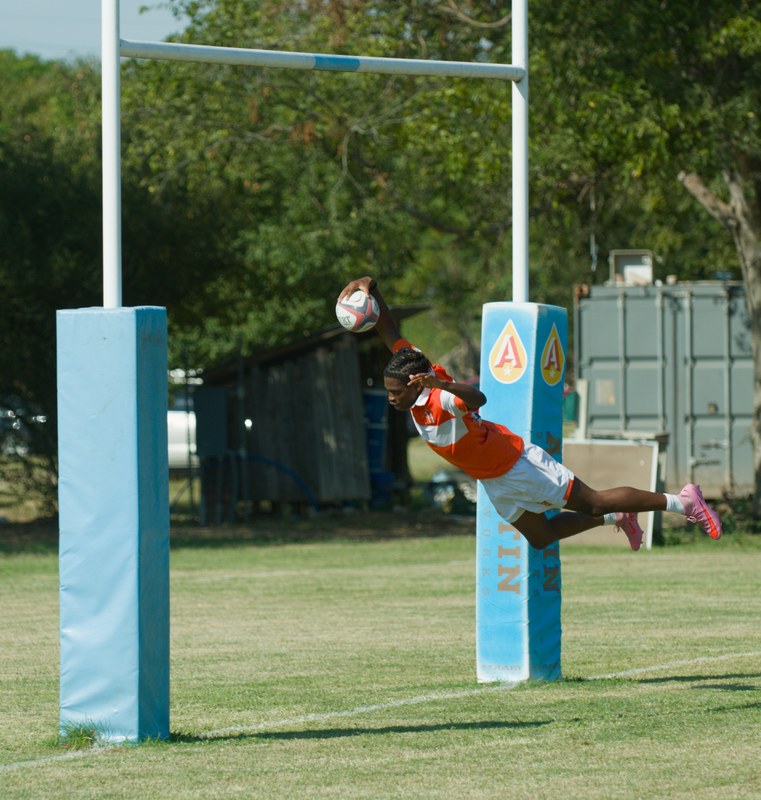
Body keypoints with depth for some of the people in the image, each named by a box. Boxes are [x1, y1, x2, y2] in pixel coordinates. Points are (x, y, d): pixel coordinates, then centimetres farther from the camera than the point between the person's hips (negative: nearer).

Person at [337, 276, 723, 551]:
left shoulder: (441, 400, -34)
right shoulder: (411, 372, -11)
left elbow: (476, 398, -57)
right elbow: (391, 335, -3)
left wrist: (441, 385, -73)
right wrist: (373, 293, -16)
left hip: (517, 465, -9)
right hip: (496, 483, 9)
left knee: (592, 502, 0)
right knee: (540, 537, 20)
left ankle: (683, 502, 12)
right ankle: (618, 519, 38)